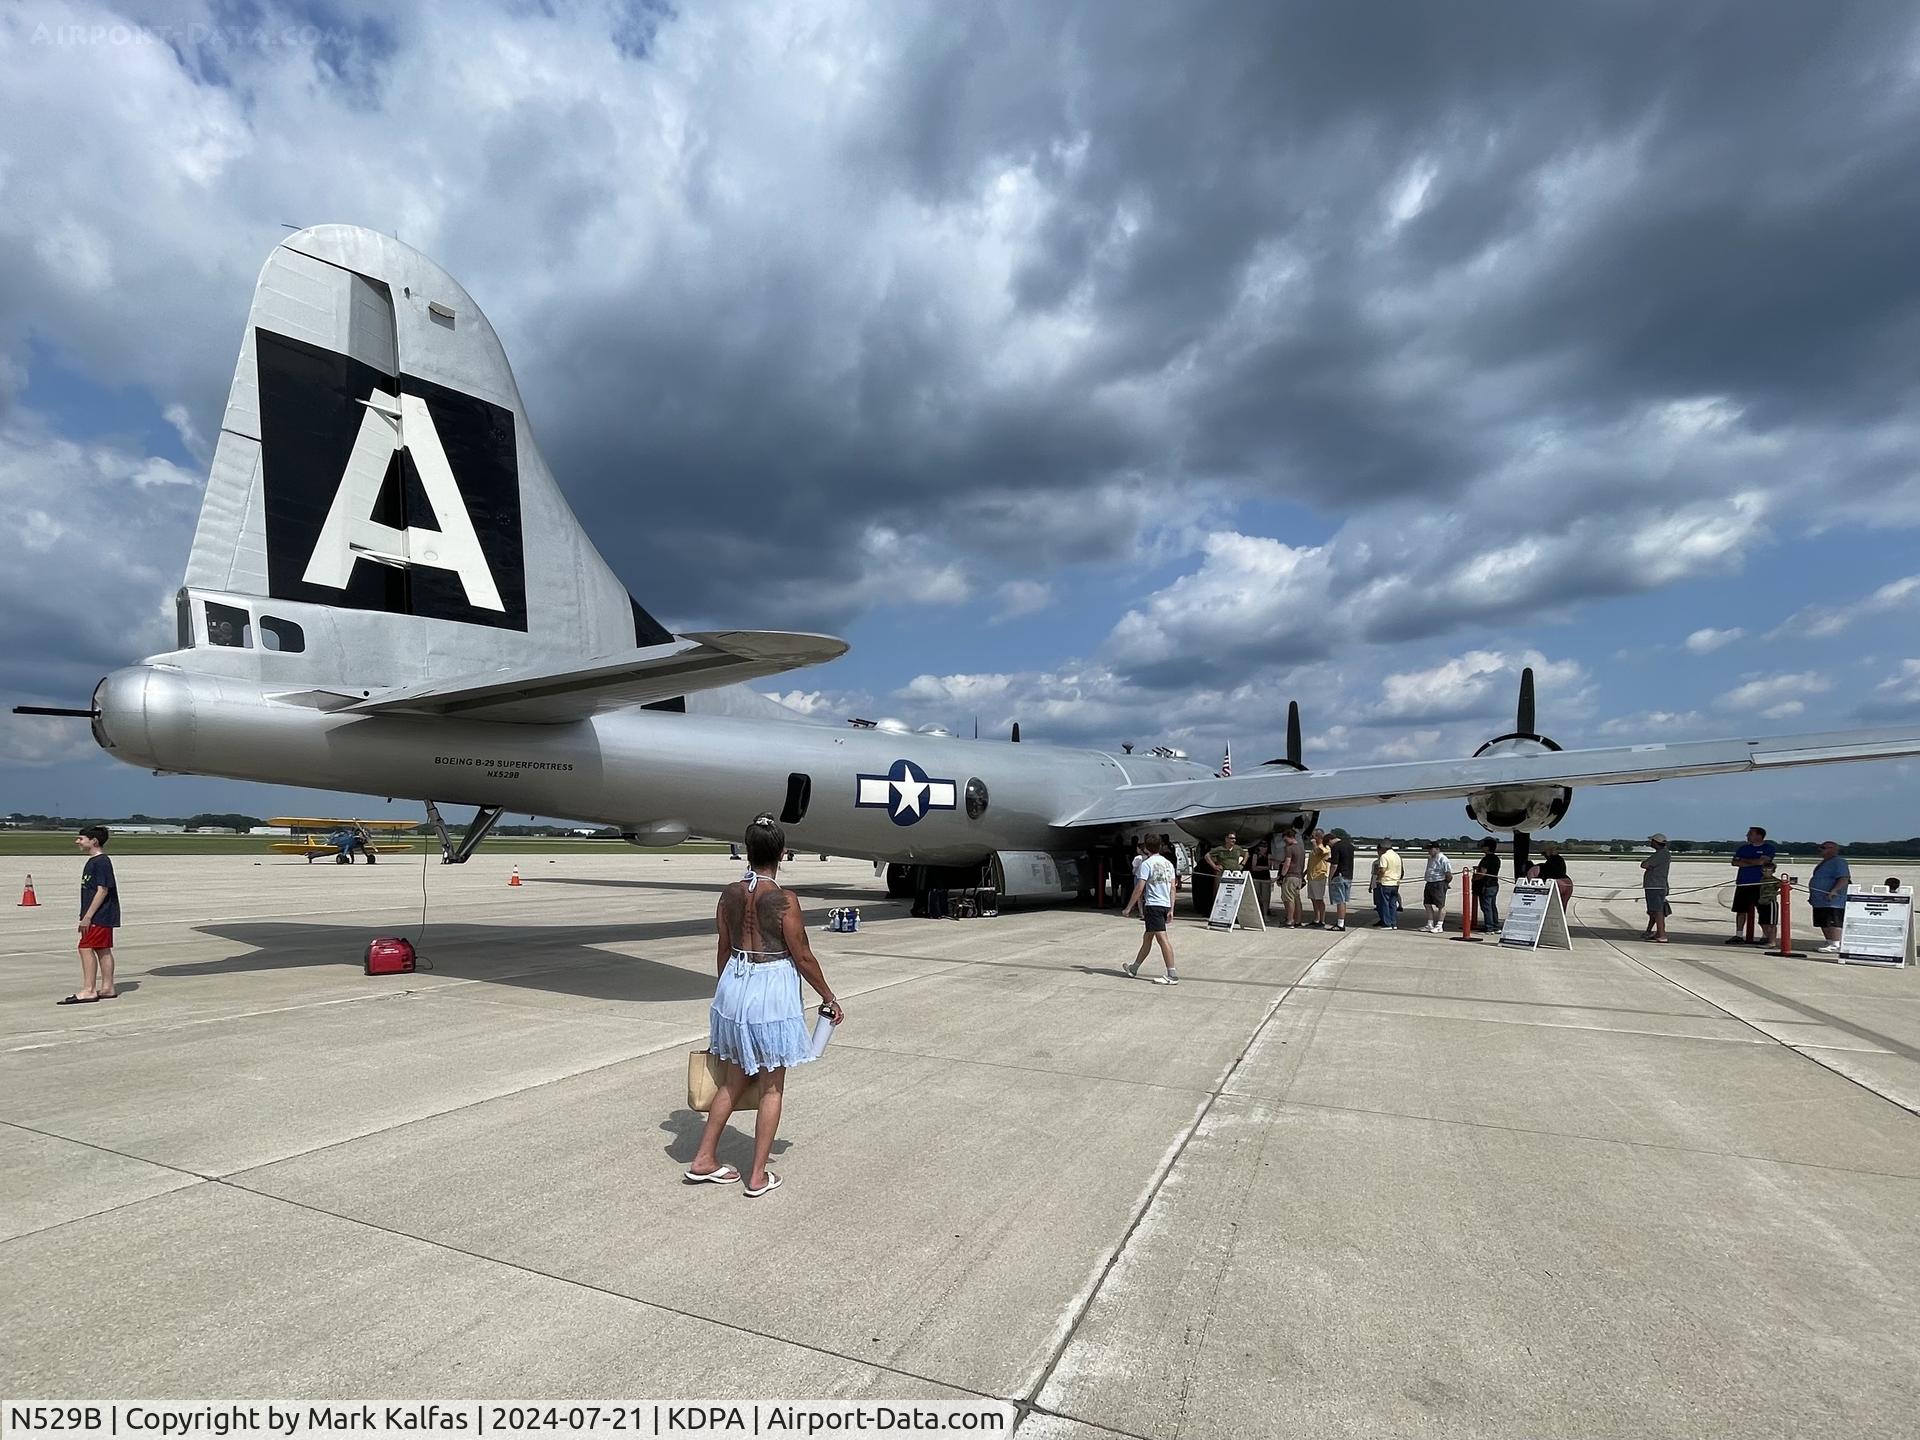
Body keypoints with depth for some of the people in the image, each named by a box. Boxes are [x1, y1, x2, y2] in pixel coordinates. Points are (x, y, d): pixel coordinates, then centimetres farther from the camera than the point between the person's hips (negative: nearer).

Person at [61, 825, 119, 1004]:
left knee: (86, 948, -9)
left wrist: (87, 916, -20)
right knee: (103, 950, 11)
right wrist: (87, 916, 22)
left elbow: (103, 890, -20)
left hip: (100, 916, -10)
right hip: (103, 916, 10)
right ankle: (107, 988, 15)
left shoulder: (101, 862, -16)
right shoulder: (93, 861, 16)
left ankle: (88, 990, -7)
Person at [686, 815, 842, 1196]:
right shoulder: (784, 901, -19)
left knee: (734, 1079, 23)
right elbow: (803, 957, -11)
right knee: (771, 1088, 10)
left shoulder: (729, 894, -2)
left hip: (734, 986, 6)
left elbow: (724, 950, 8)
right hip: (772, 991, -6)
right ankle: (758, 1176, 19)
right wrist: (829, 998, 2)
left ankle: (704, 1159, 30)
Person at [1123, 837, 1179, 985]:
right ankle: (1134, 969, 28)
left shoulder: (1147, 863, -10)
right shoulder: (1168, 863, 12)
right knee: (1147, 937, 17)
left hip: (1153, 905, -8)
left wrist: (1129, 907, -7)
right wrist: (1171, 909, 14)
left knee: (1162, 938, -10)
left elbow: (1139, 888, -13)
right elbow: (1173, 887, 11)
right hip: (1166, 905, 8)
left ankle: (1172, 975, -15)